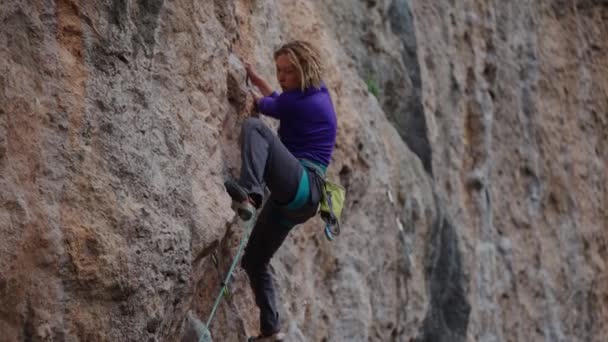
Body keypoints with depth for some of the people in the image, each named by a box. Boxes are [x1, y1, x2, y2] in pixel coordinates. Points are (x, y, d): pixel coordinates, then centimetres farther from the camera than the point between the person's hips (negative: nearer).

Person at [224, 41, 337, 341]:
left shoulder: (300, 101, -9)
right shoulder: (319, 93, 18)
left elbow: (266, 105, 9)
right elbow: (281, 102, 39)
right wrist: (255, 78, 37)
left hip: (302, 185, -10)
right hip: (293, 198, 10)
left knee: (254, 127, -27)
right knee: (254, 261, 17)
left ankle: (249, 193, -48)